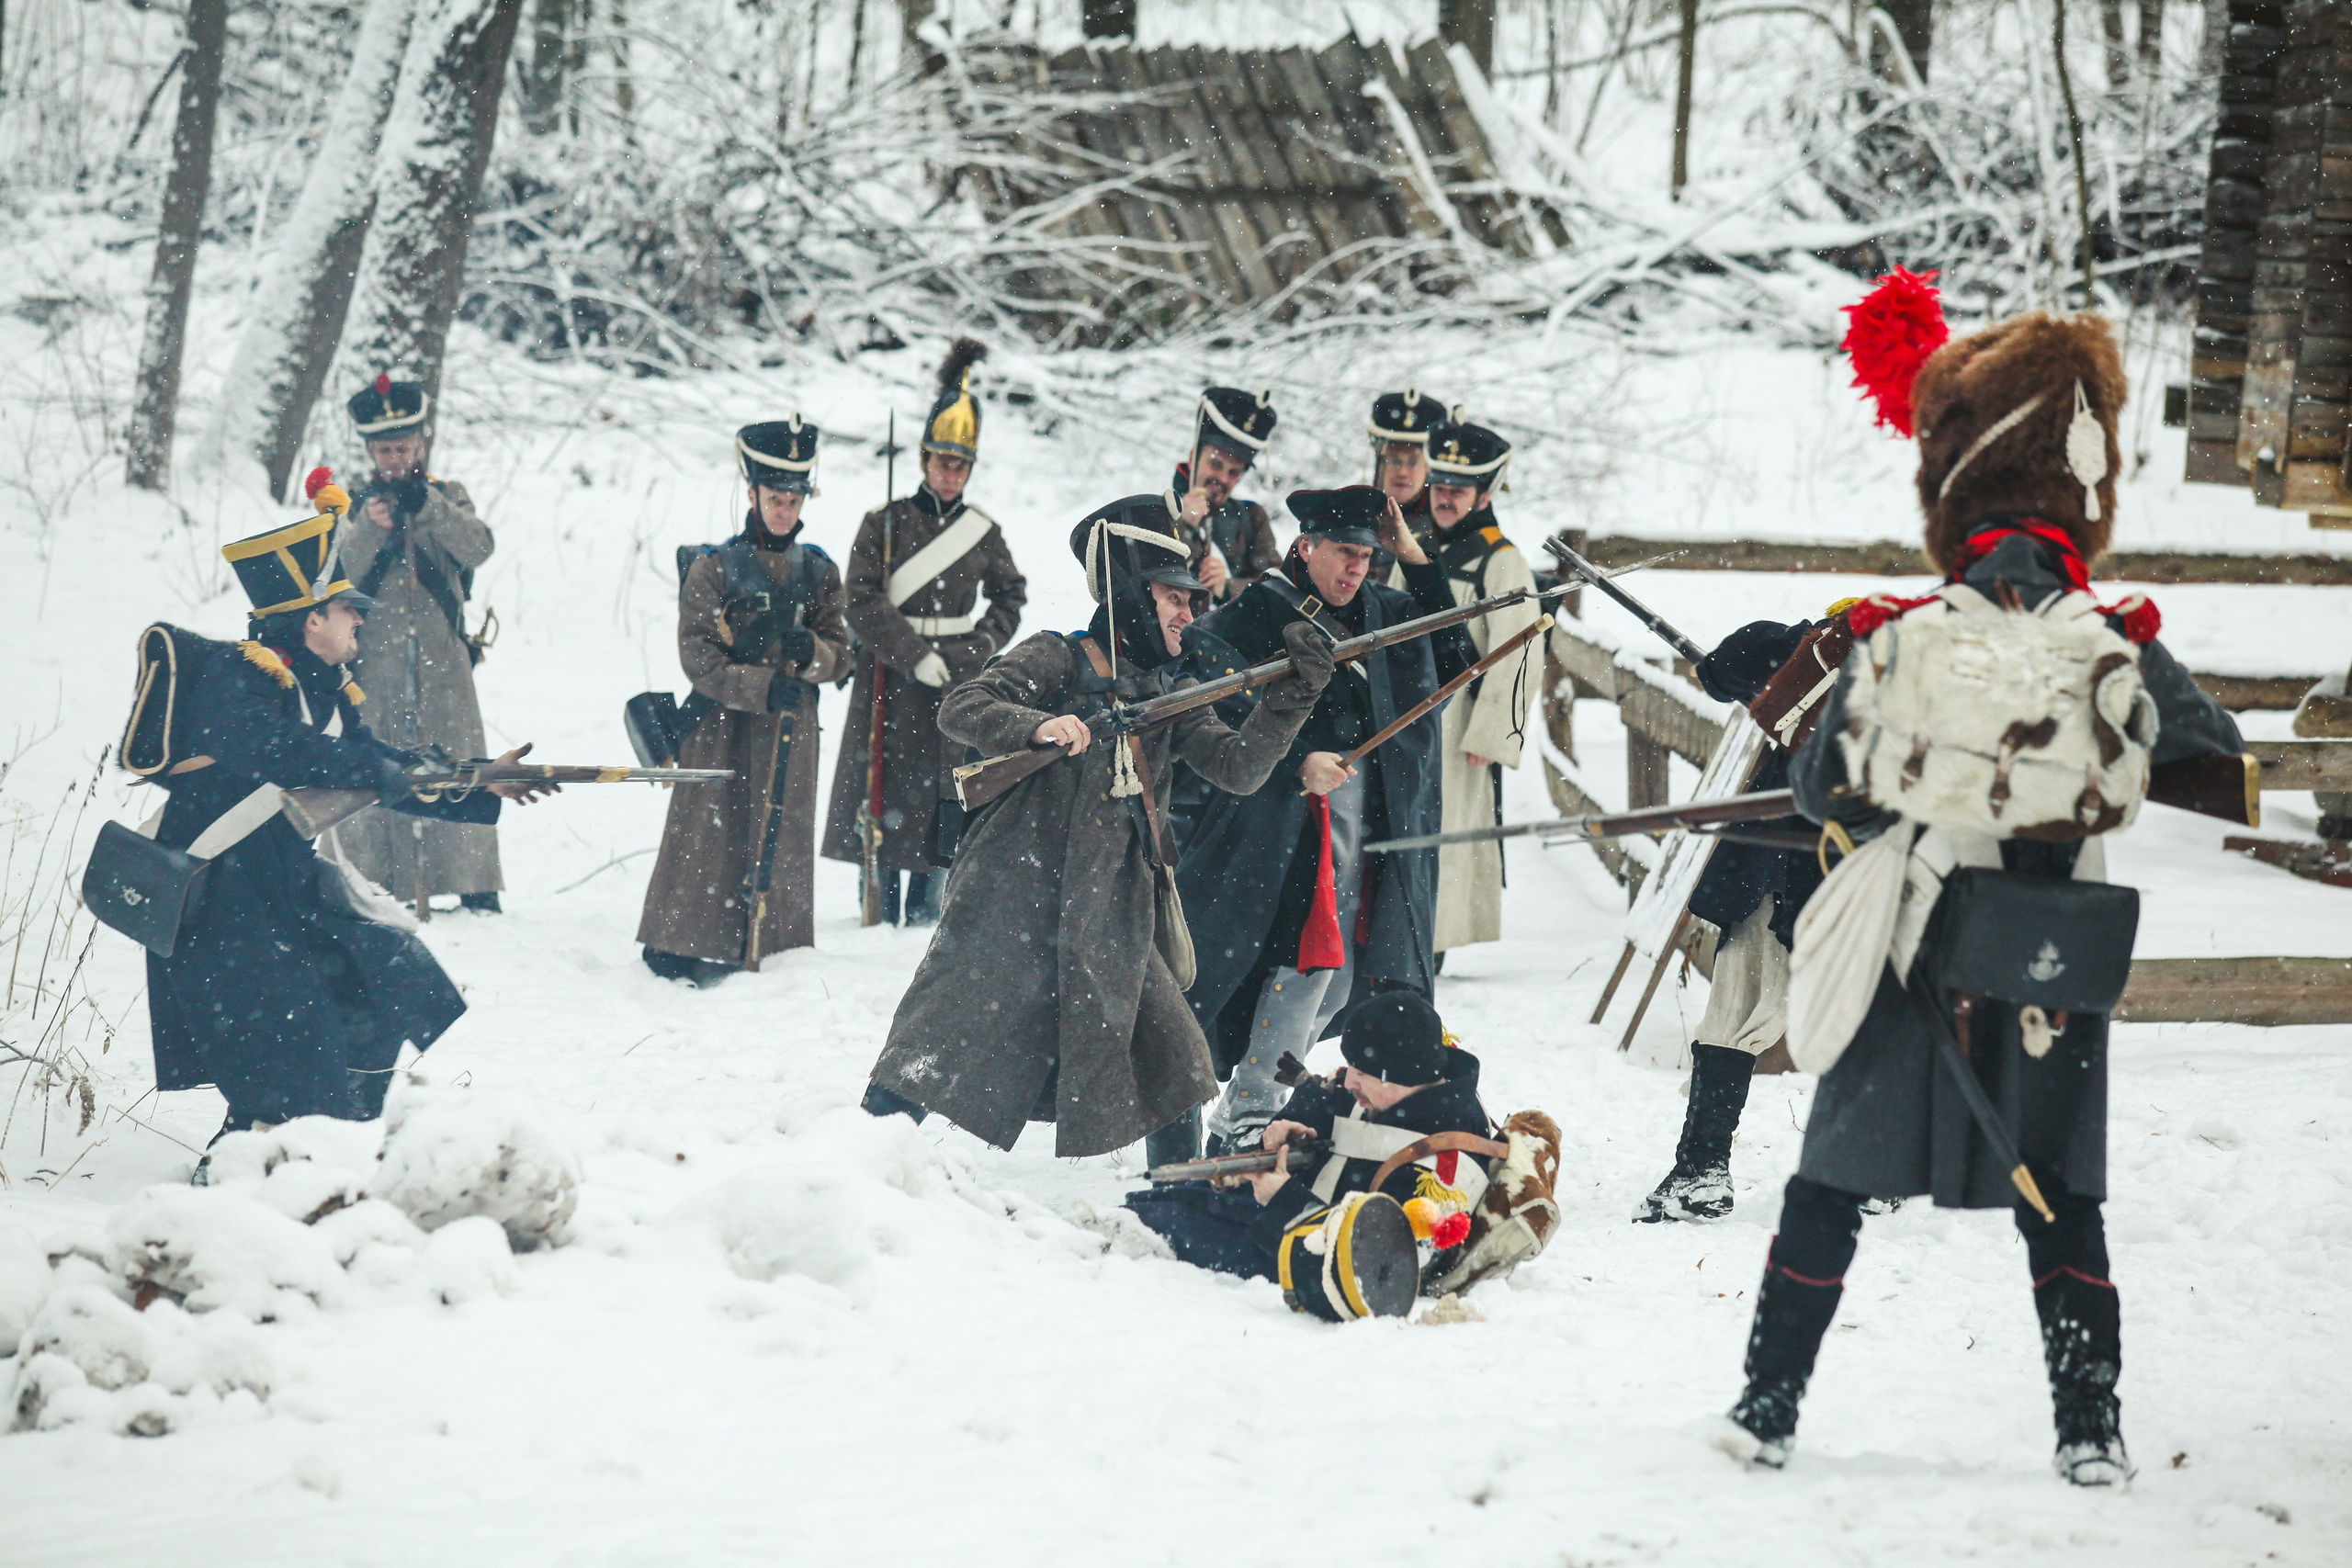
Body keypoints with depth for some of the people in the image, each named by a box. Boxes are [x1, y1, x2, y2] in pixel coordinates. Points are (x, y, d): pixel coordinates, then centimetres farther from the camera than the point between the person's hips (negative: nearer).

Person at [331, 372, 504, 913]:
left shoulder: (449, 497, 10)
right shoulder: (360, 505, 11)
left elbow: (478, 548, -9)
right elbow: (344, 575, -2)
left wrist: (427, 504, -22)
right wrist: (371, 528, -20)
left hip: (441, 659, -1)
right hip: (376, 659, 1)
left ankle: (475, 885, -6)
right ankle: (377, 884, -4)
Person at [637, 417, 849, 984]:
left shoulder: (819, 570, 9)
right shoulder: (715, 567, -4)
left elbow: (839, 651, 8)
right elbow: (697, 657, -9)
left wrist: (810, 651, -15)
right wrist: (763, 687, -21)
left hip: (790, 734, 4)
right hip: (723, 727, -4)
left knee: (780, 841, 5)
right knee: (711, 839, -4)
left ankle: (770, 954, 12)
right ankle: (682, 958, 2)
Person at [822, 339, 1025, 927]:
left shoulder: (983, 532, 8)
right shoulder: (884, 524, -1)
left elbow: (1010, 597, 16)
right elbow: (863, 603, -7)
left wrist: (973, 652, 0)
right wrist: (916, 656, -15)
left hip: (958, 679, 2)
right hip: (893, 680, -2)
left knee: (948, 793, 0)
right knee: (885, 795, -4)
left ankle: (925, 913, 8)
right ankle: (881, 915, 3)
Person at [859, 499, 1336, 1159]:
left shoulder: (1169, 696, 16)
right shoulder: (1058, 660, -1)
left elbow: (1238, 767, 5)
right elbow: (960, 709, -11)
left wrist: (1291, 699, -8)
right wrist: (1037, 725, -28)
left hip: (1113, 915, 6)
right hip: (1018, 895, -6)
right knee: (952, 1033, -9)